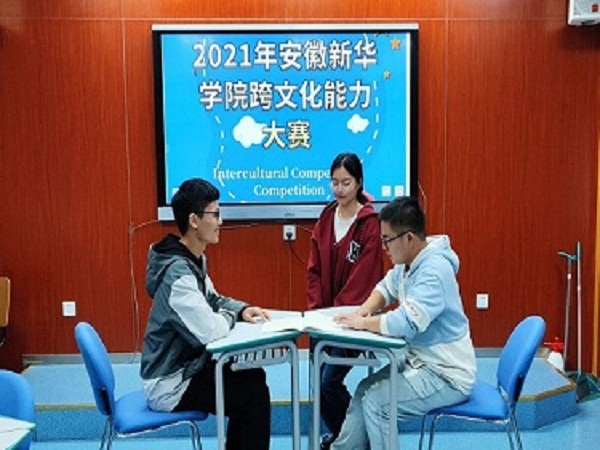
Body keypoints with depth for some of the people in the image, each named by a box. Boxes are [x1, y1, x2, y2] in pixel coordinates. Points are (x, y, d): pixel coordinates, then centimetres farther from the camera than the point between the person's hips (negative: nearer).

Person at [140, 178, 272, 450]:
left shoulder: (194, 260, 3)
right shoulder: (178, 273, -28)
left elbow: (211, 299, 18)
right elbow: (211, 332, -33)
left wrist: (242, 310, -1)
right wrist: (232, 316, -12)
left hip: (184, 366, 9)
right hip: (170, 385, -9)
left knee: (252, 377, 14)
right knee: (255, 394, -7)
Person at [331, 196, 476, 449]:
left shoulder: (434, 270, -26)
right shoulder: (407, 263, 2)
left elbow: (404, 324, -35)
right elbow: (386, 287, 20)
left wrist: (362, 323, -18)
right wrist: (366, 310, -2)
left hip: (447, 375, -9)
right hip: (420, 361, 9)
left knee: (376, 401, -15)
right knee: (365, 391, 2)